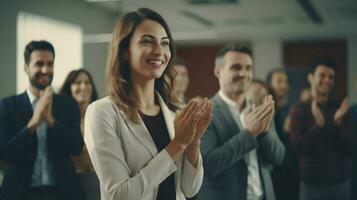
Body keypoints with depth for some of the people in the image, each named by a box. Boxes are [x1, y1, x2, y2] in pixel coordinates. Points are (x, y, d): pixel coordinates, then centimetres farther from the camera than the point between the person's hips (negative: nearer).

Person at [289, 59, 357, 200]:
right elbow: (298, 147, -10)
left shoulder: (341, 109, 6)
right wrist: (318, 125, -22)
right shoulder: (299, 110, -2)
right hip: (311, 182, -2)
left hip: (340, 182, 3)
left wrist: (339, 123, -15)